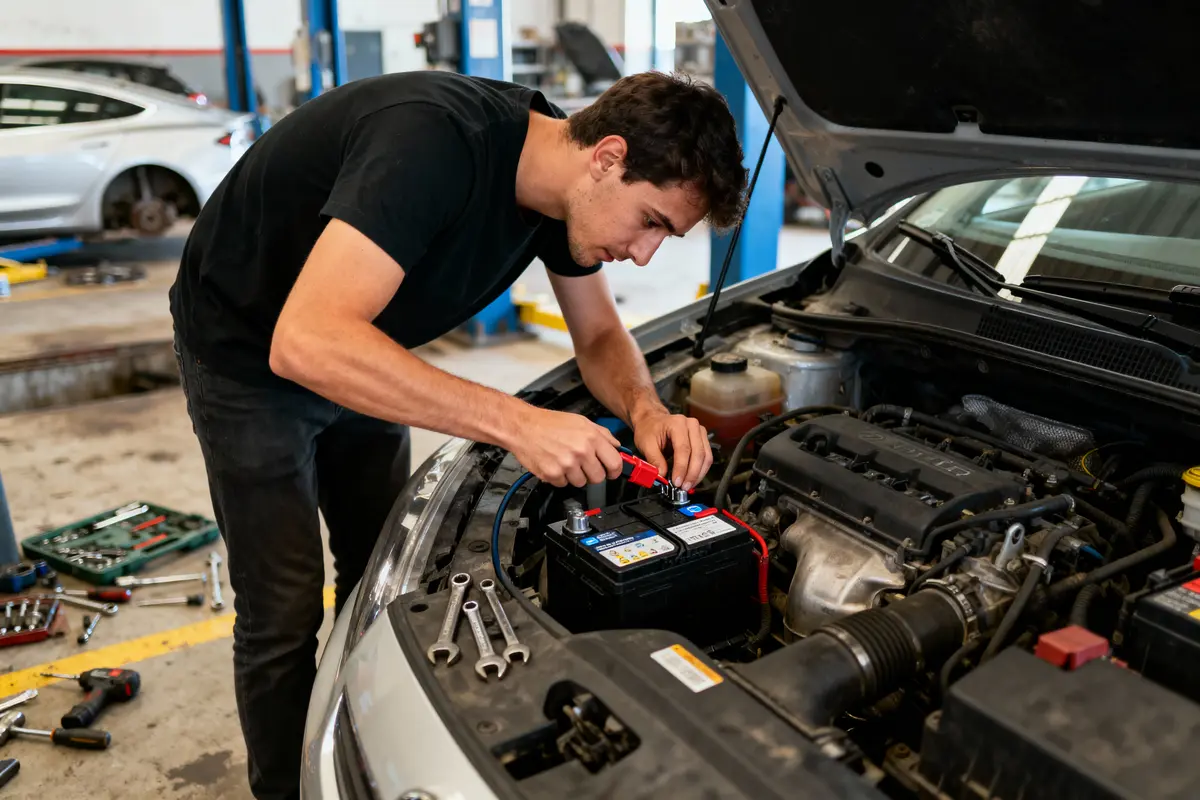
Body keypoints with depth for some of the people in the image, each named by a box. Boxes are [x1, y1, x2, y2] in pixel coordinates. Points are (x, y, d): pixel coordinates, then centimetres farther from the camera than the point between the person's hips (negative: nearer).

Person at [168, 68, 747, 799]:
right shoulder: (437, 138, -38)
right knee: (284, 614, -1)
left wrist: (646, 410, -23)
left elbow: (602, 337, -1)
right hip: (247, 350, -7)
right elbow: (307, 341, -46)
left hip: (353, 350, 7)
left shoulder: (562, 182, -13)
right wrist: (516, 423, -47)